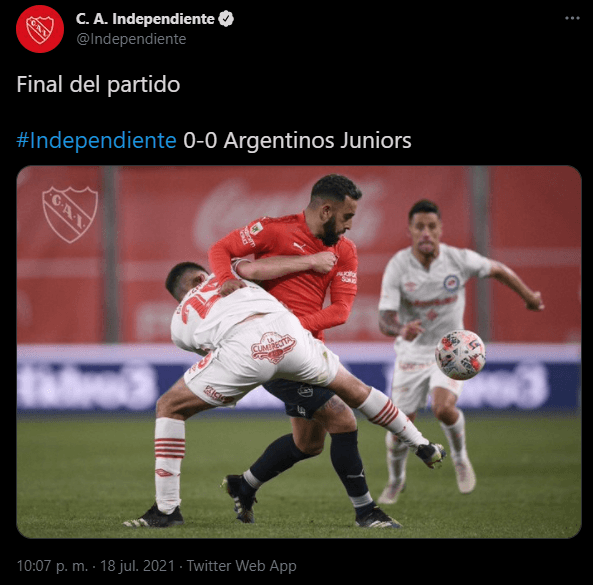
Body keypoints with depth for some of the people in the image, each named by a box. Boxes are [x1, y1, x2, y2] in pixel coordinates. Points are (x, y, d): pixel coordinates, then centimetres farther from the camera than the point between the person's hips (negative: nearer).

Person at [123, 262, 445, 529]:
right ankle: (423, 447, 43)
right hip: (289, 333, 3)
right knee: (353, 388, 29)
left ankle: (167, 509, 9)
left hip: (245, 349, -3)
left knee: (168, 407, 15)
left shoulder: (180, 322, 29)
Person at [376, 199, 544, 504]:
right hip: (411, 351, 1)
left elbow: (498, 270, 5)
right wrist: (401, 328, -46)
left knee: (443, 407, -28)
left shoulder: (461, 260, -15)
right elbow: (385, 319, -22)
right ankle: (396, 480, 33)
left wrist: (529, 296, 19)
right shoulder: (397, 266, -17)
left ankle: (460, 457, 5)